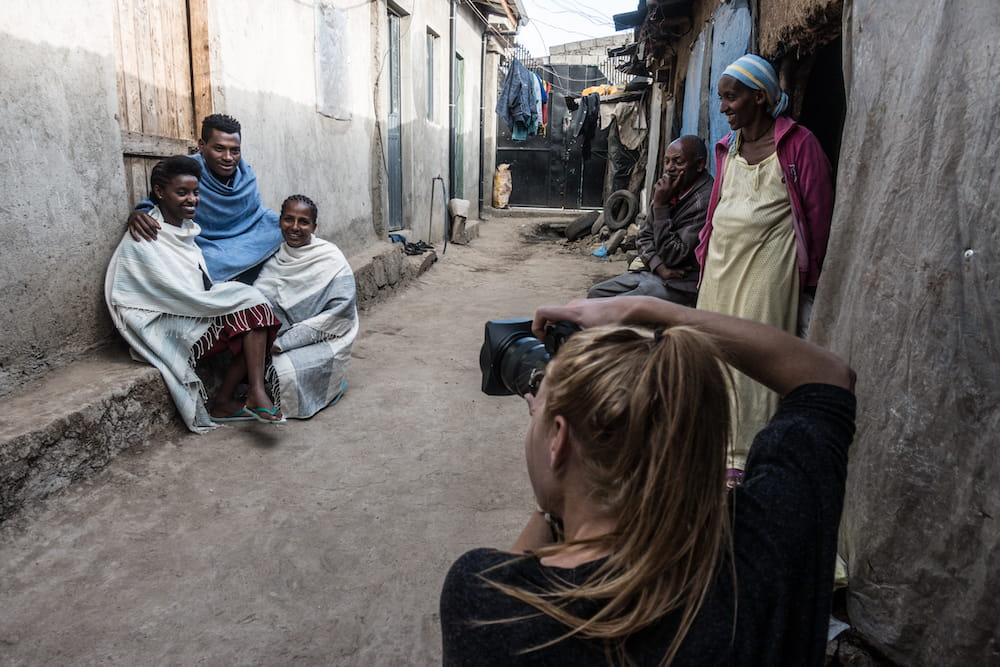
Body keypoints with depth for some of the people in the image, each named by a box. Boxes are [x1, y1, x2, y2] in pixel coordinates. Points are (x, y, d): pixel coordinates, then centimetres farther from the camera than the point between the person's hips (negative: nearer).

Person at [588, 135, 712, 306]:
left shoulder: (704, 201, -21)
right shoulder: (673, 189, 7)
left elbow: (673, 256, -21)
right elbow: (644, 236, 10)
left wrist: (660, 205, -21)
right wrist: (660, 267, -10)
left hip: (681, 283, -9)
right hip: (654, 272, 9)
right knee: (596, 293, 6)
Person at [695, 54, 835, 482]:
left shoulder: (798, 143, -6)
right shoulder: (728, 146, 13)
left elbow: (819, 211, -5)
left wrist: (808, 276, -3)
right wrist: (705, 254, 15)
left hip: (767, 263, -6)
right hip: (723, 260, 7)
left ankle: (749, 454, 8)